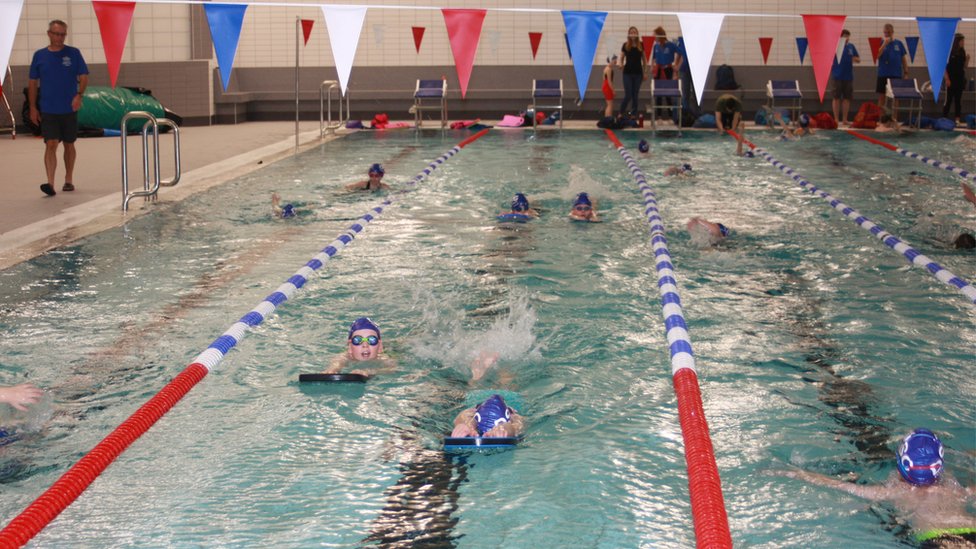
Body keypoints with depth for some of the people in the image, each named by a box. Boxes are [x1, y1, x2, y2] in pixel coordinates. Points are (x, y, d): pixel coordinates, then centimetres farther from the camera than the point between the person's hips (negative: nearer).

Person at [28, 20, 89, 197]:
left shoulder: (73, 53, 1)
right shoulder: (39, 55, 4)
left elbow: (83, 77, -2)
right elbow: (33, 83, 7)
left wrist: (79, 95, -20)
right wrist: (33, 108, 2)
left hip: (69, 109, 1)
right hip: (48, 110, 0)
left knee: (69, 144, 11)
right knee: (51, 144, -11)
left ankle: (69, 180, 26)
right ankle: (50, 183, -19)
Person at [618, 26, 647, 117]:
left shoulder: (641, 45, 4)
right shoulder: (625, 45, 0)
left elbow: (644, 59, 10)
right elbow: (621, 58, 5)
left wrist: (645, 72, 7)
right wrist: (621, 64, -17)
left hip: (638, 73, 2)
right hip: (628, 73, -2)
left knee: (635, 95, 5)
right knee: (628, 95, -7)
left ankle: (634, 114, 13)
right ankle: (621, 114, 7)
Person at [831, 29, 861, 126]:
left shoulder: (851, 46, 9)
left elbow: (858, 59, 14)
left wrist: (855, 59, -7)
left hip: (848, 76, 4)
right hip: (838, 76, -4)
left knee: (847, 98, 7)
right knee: (837, 98, 1)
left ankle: (845, 120, 15)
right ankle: (836, 120, 7)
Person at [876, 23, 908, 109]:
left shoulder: (899, 43, 5)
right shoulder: (881, 43, 3)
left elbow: (904, 59, 7)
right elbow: (877, 55, -12)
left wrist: (906, 73, 2)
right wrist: (884, 44, -20)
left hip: (896, 75, 1)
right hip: (883, 75, -1)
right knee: (881, 96, 2)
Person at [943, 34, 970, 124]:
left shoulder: (962, 52, 7)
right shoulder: (949, 52, -8)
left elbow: (965, 66, 9)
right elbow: (944, 67, -9)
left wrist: (967, 59, -10)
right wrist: (947, 79, -13)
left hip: (960, 79, 5)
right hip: (951, 80, -5)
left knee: (958, 99, 7)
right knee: (949, 100, -3)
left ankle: (958, 118, 10)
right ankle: (944, 117, 1)